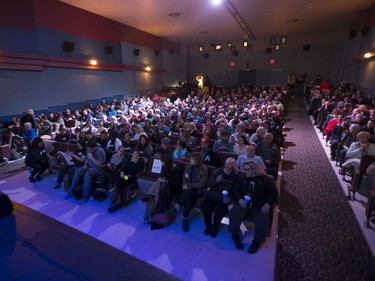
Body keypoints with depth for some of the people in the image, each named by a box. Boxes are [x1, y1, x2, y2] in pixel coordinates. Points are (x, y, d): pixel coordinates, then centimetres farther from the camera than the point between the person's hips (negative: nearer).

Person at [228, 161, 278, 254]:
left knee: (262, 221, -28)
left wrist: (268, 204, -15)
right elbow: (237, 190, 9)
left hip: (260, 205, -2)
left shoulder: (266, 179, 1)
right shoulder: (243, 178, 11)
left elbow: (273, 193, 1)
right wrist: (239, 199, -11)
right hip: (244, 203, 3)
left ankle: (257, 241, 1)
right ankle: (235, 235, 2)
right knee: (234, 214, -24)